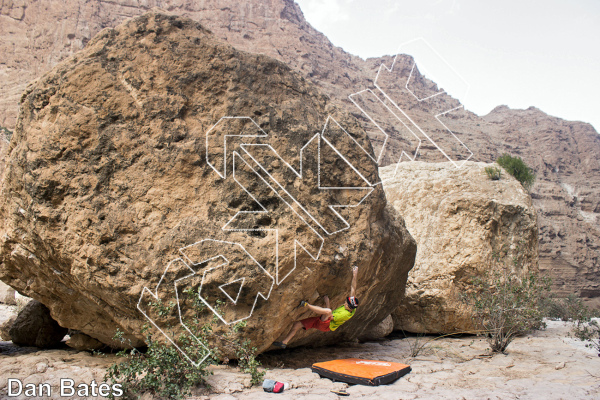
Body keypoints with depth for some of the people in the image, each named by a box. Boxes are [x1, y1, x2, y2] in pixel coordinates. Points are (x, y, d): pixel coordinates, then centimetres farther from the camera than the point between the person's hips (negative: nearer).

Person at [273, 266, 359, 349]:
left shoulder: (345, 314, -27)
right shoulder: (351, 307, -4)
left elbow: (330, 317, -20)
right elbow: (353, 288, 2)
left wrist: (327, 302, -14)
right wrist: (354, 275, 1)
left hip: (325, 325, -9)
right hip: (321, 321, 9)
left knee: (328, 311, -44)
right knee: (297, 324, 2)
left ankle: (306, 304, -34)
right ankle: (284, 342, 7)